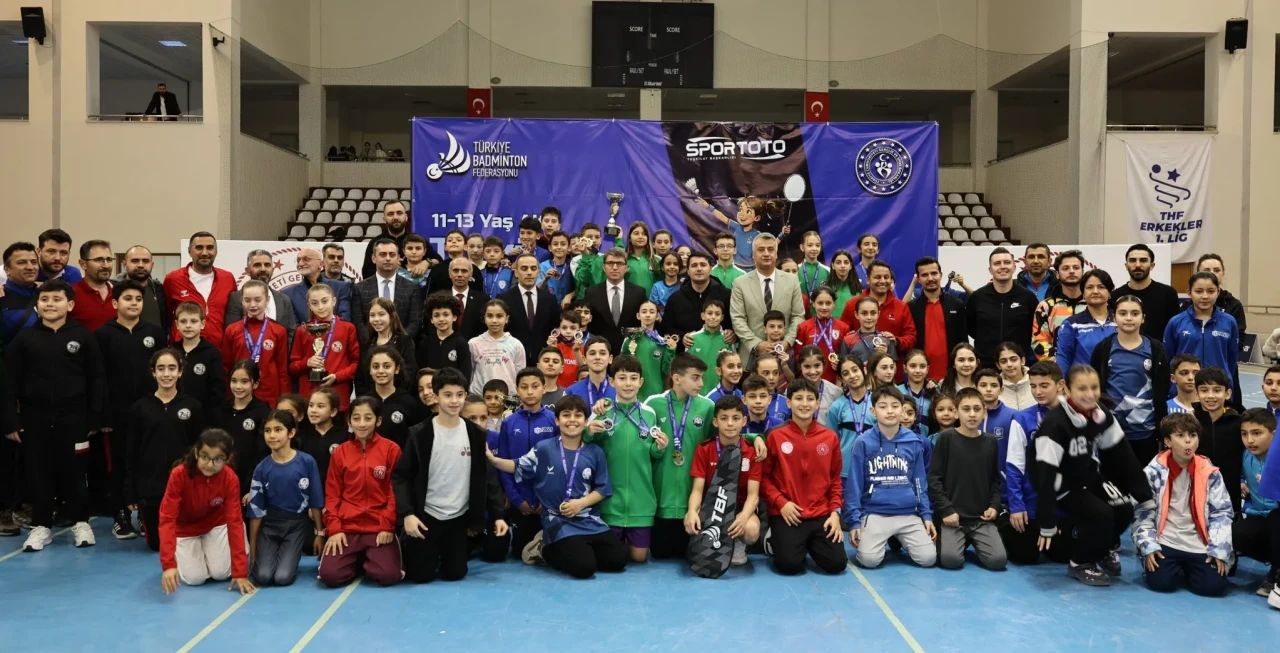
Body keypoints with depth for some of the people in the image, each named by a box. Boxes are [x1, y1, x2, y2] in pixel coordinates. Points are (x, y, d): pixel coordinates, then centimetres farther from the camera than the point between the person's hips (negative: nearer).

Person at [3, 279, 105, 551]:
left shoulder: (83, 337, -2)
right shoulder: (24, 338, 1)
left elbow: (97, 379, 0)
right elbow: (9, 382, 2)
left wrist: (95, 418, -3)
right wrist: (9, 421, -2)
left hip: (72, 417, -1)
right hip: (34, 418, 1)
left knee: (73, 471, 6)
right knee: (38, 473, 7)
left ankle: (80, 522, 20)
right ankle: (41, 526, 19)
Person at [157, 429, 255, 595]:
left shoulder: (230, 479, -27)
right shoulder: (179, 474, -33)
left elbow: (235, 521, -25)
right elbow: (167, 518, -33)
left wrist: (240, 570, -28)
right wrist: (168, 564, -44)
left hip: (215, 525, 1)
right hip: (185, 528, -1)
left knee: (222, 573, -11)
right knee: (195, 578, -14)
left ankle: (208, 550, 22)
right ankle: (188, 555, 20)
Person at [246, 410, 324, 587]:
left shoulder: (307, 462, -9)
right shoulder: (262, 468, -5)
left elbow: (316, 502, -1)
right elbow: (256, 510, 1)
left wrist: (319, 533, 3)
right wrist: (252, 549, 3)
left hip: (296, 524, -1)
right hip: (269, 525, 1)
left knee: (283, 577, -14)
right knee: (263, 576, -14)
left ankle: (290, 556, 18)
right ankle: (266, 556, 19)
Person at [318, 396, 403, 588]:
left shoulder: (391, 449, -2)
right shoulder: (340, 452, 5)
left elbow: (396, 491, -2)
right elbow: (332, 494, 6)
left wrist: (387, 526, -9)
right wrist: (334, 529, -4)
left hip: (379, 528, -2)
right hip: (346, 527, 2)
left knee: (388, 576, -20)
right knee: (330, 575, -16)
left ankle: (370, 559, 15)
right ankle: (357, 559, 17)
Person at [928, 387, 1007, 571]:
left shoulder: (991, 442, 7)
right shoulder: (946, 438, -4)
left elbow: (995, 479, 15)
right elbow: (933, 478, -5)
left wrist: (995, 505, -1)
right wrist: (946, 510, -13)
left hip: (982, 517, 3)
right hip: (952, 515, -3)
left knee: (998, 560, -17)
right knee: (951, 559, -24)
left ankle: (975, 543, 16)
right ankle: (961, 542, 11)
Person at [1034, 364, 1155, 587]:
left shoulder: (1102, 415, -9)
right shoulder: (1055, 424, -30)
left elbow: (1122, 457, -2)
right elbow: (1045, 475, -30)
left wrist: (1146, 498, -2)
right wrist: (1047, 525, -29)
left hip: (1089, 479, 6)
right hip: (1062, 486, -6)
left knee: (1124, 511, -11)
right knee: (1101, 515, -23)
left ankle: (1105, 548, 20)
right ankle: (1080, 564, 1)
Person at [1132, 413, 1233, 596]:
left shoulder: (1210, 473, 2)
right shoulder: (1154, 472, -2)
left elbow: (1222, 512, 4)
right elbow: (1143, 512, -1)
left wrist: (1219, 550, -6)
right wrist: (1148, 546, -12)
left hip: (1200, 545, 2)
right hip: (1165, 542, -1)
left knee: (1214, 586, -18)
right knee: (1161, 583, -21)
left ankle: (1188, 568, 17)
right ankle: (1176, 566, 15)